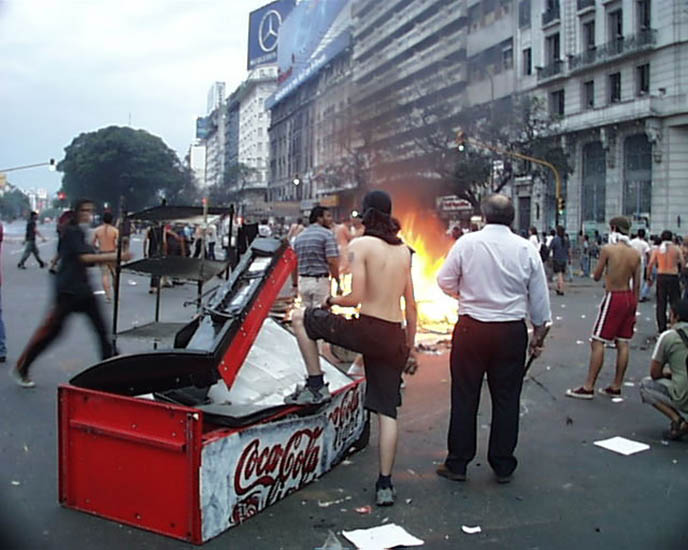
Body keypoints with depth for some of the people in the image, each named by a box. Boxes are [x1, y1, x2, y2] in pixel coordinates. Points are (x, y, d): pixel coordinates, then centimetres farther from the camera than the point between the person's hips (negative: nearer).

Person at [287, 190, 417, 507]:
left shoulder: (360, 245, -6)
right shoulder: (403, 250, 12)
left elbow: (356, 297, -15)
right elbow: (411, 305, 14)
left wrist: (331, 300, 6)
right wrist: (410, 345, 22)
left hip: (368, 330, -6)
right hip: (395, 337, 6)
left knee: (301, 319, 15)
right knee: (387, 410, 10)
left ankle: (316, 386, 14)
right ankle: (385, 485, 12)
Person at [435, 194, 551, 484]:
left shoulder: (466, 243, -6)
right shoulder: (527, 249, -1)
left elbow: (445, 281, 2)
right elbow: (539, 297, 5)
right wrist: (539, 332, 16)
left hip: (471, 328, -1)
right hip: (512, 330, 2)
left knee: (464, 397, 7)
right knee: (506, 398, 11)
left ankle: (457, 464, 16)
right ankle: (503, 466, 20)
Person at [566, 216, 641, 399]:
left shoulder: (608, 249, -12)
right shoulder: (635, 253, 5)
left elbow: (596, 276, -6)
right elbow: (637, 284, 8)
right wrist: (634, 306, 16)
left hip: (613, 297, -6)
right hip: (629, 297, 6)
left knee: (597, 342, -2)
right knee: (623, 344, 9)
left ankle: (588, 387, -1)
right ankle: (616, 387, 16)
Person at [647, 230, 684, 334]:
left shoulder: (657, 249, 2)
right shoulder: (676, 249, -1)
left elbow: (650, 265, 0)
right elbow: (683, 263, -4)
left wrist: (648, 277, 9)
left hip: (661, 277, 2)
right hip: (673, 277, -2)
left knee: (661, 304, 7)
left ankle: (662, 328, 8)